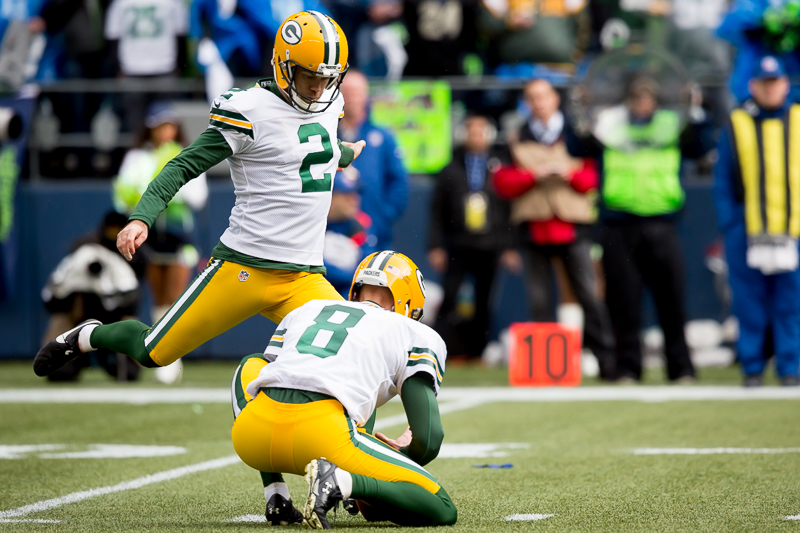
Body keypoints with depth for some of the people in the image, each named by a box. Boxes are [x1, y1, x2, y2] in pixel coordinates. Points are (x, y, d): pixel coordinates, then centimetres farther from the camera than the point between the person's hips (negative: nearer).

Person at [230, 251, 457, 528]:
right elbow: (430, 439, 9)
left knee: (250, 367, 41)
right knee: (443, 512, 7)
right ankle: (340, 480, -19)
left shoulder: (304, 311, 34)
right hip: (326, 437, -4)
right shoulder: (415, 335, 21)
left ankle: (276, 499, 23)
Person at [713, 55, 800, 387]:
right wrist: (728, 224, -2)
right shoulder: (736, 126, 7)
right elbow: (722, 181, 7)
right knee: (749, 303, 1)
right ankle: (752, 368, 8)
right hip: (747, 230, 0)